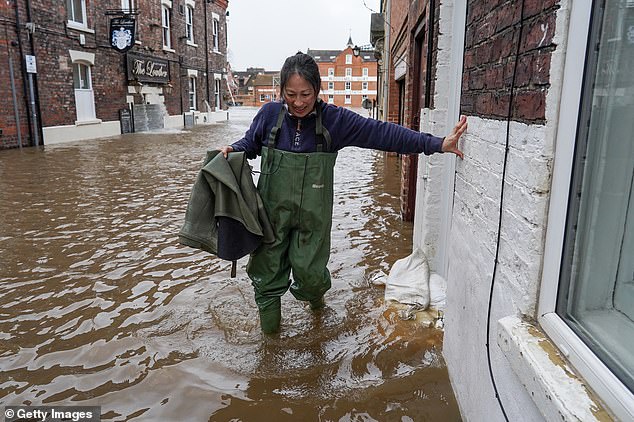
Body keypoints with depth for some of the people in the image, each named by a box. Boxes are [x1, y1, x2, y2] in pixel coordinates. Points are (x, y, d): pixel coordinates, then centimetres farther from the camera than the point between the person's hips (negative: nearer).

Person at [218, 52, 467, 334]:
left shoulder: (334, 119, -9)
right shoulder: (270, 114, -5)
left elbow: (382, 133, -14)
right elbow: (250, 143, 14)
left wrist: (436, 144, -18)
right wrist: (233, 149, -10)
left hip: (313, 214, -1)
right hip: (272, 211, 1)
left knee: (309, 272, 5)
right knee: (267, 271, 9)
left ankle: (315, 292, 46)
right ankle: (269, 327, 36)